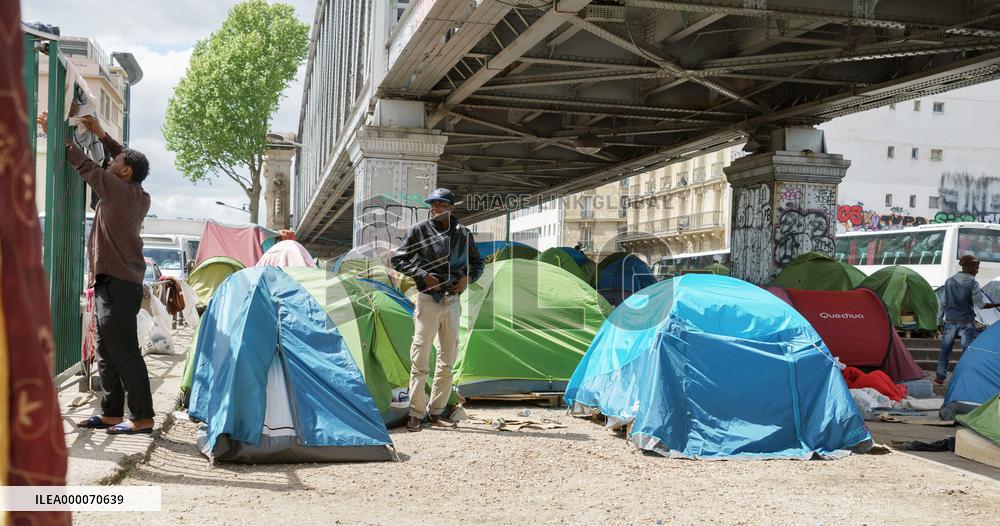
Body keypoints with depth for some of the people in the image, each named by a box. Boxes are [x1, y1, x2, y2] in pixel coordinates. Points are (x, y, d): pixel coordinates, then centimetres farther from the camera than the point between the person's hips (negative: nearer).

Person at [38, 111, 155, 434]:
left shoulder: (120, 191, -11)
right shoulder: (139, 197, 12)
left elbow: (87, 167, -6)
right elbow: (127, 160, 27)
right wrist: (101, 135, 24)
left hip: (117, 283, -10)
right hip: (114, 280, 10)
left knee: (123, 351, -10)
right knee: (107, 352, 11)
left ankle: (142, 418, -10)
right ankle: (111, 414, 14)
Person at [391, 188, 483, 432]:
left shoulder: (463, 234, 7)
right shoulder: (418, 231, -3)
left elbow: (477, 263, 18)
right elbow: (398, 260, -1)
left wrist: (468, 278, -2)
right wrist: (423, 275, -13)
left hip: (452, 301, 4)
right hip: (428, 300, -4)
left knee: (448, 358, 9)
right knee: (420, 358, -6)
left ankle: (437, 411, 19)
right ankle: (415, 413, 1)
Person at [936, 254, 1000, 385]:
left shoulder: (949, 282, 3)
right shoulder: (973, 284, -11)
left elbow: (943, 303, 7)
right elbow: (981, 305, -11)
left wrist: (940, 321, 12)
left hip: (950, 321, 4)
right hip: (967, 322, -4)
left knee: (945, 349, 13)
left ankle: (940, 377, 18)